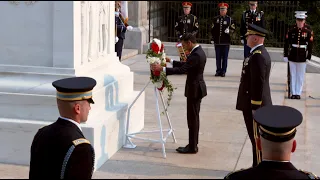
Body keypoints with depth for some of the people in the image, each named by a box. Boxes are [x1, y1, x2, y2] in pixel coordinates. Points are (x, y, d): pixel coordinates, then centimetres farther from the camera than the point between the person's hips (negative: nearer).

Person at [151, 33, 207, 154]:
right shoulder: (199, 51, 10)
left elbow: (182, 70, -27)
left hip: (194, 89, -10)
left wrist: (162, 69, -26)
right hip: (197, 88, 10)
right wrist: (171, 61, 16)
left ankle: (192, 147, 5)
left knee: (192, 118, -3)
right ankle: (193, 144, 23)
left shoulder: (196, 55, -22)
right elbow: (186, 65, 20)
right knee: (193, 117, 15)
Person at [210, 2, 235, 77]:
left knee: (224, 57, 0)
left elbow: (233, 28, 5)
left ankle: (223, 71, 5)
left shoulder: (229, 19, 6)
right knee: (218, 57, 5)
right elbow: (212, 29, 12)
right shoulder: (215, 19, 11)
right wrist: (212, 38, 7)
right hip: (217, 41, 2)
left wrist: (229, 31, -16)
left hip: (226, 42, -2)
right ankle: (218, 71, 11)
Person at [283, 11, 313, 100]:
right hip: (292, 56, 1)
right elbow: (286, 43, 0)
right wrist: (285, 55, -2)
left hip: (302, 57, -1)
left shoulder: (308, 31, -5)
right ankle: (293, 93, 16)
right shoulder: (291, 30, -3)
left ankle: (298, 93, 16)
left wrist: (309, 57, -4)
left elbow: (310, 45, -2)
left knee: (300, 76, 7)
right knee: (293, 75, 8)